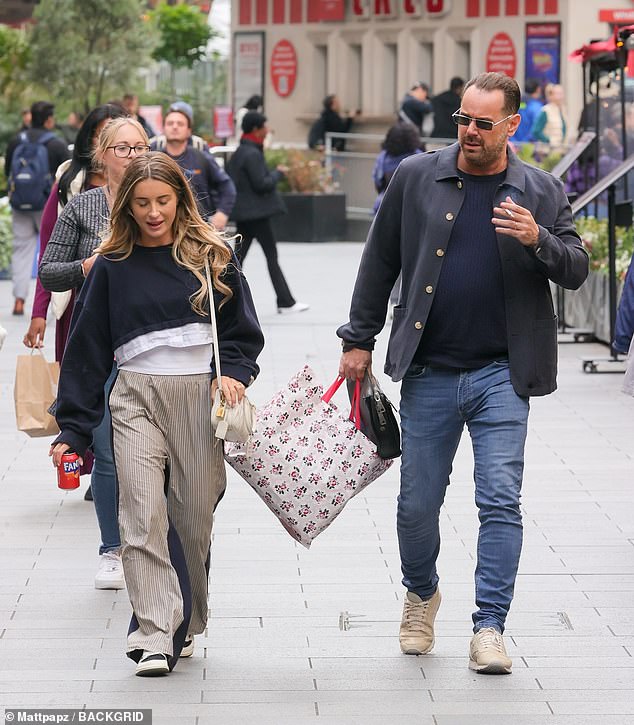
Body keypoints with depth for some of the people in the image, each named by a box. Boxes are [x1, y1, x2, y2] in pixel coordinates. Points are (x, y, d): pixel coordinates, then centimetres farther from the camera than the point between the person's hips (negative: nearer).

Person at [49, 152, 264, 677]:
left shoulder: (211, 256, 7)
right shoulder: (112, 267, 7)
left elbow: (242, 329, 11)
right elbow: (87, 351, 9)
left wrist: (233, 374, -10)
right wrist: (72, 429, 5)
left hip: (200, 397, 0)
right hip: (137, 398, 0)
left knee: (194, 518, 5)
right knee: (144, 516, -14)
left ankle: (184, 627, 22)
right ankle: (154, 638, -17)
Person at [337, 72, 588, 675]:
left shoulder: (540, 192, 3)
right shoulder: (416, 178, 3)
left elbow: (576, 270, 2)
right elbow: (380, 262, 10)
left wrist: (538, 241, -18)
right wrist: (359, 339, 11)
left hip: (501, 374, -1)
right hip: (429, 374, 1)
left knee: (500, 500, -8)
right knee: (418, 503, 9)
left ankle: (489, 629, -3)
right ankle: (421, 594, 36)